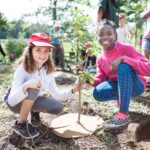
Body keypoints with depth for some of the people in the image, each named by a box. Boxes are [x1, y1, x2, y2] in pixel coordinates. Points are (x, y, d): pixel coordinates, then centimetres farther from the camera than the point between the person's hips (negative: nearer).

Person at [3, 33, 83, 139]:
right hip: (15, 102, -4)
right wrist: (25, 86, -53)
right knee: (33, 87, -35)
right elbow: (12, 101, -36)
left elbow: (55, 94, -9)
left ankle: (35, 112, 13)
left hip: (32, 100, 5)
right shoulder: (23, 69, -30)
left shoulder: (48, 70, -13)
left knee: (58, 107, -17)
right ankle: (21, 124, -14)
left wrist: (73, 91, -23)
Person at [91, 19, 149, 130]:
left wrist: (123, 58, -36)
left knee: (124, 66, -34)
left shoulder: (126, 48, -18)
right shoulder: (100, 58, -1)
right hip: (117, 86, 5)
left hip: (135, 86, -4)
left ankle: (124, 114, -30)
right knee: (97, 93, -24)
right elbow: (100, 80, 2)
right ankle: (122, 98, 9)